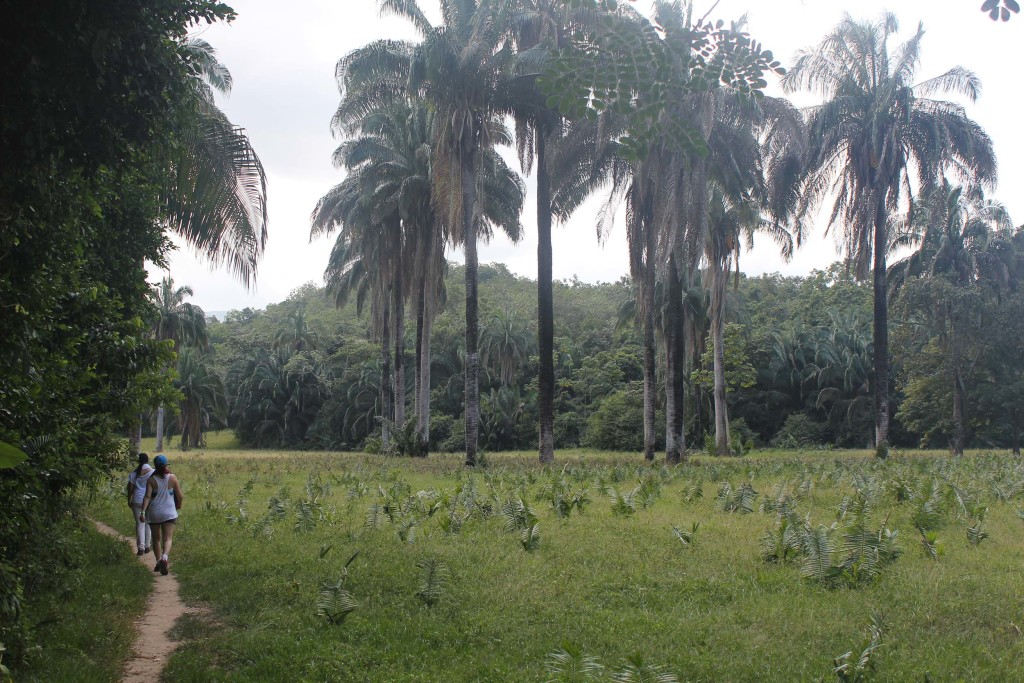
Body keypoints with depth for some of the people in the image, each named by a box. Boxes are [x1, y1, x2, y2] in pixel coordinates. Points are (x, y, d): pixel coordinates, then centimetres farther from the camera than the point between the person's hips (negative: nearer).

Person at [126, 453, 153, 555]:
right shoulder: (152, 472, -5)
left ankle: (141, 547, -5)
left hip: (137, 501, 1)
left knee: (139, 524, 4)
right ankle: (147, 546, 15)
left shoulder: (134, 473, 0)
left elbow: (130, 488, 2)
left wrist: (129, 501, 13)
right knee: (148, 524, 11)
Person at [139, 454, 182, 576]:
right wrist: (178, 506, 19)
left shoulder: (151, 480, -5)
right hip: (169, 513, -1)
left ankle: (158, 561, 19)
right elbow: (179, 496, 0)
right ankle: (164, 557, -29)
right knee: (168, 538, -4)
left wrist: (143, 511, -21)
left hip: (154, 513, 1)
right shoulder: (172, 478, -4)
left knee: (156, 538, 16)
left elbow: (147, 496, -16)